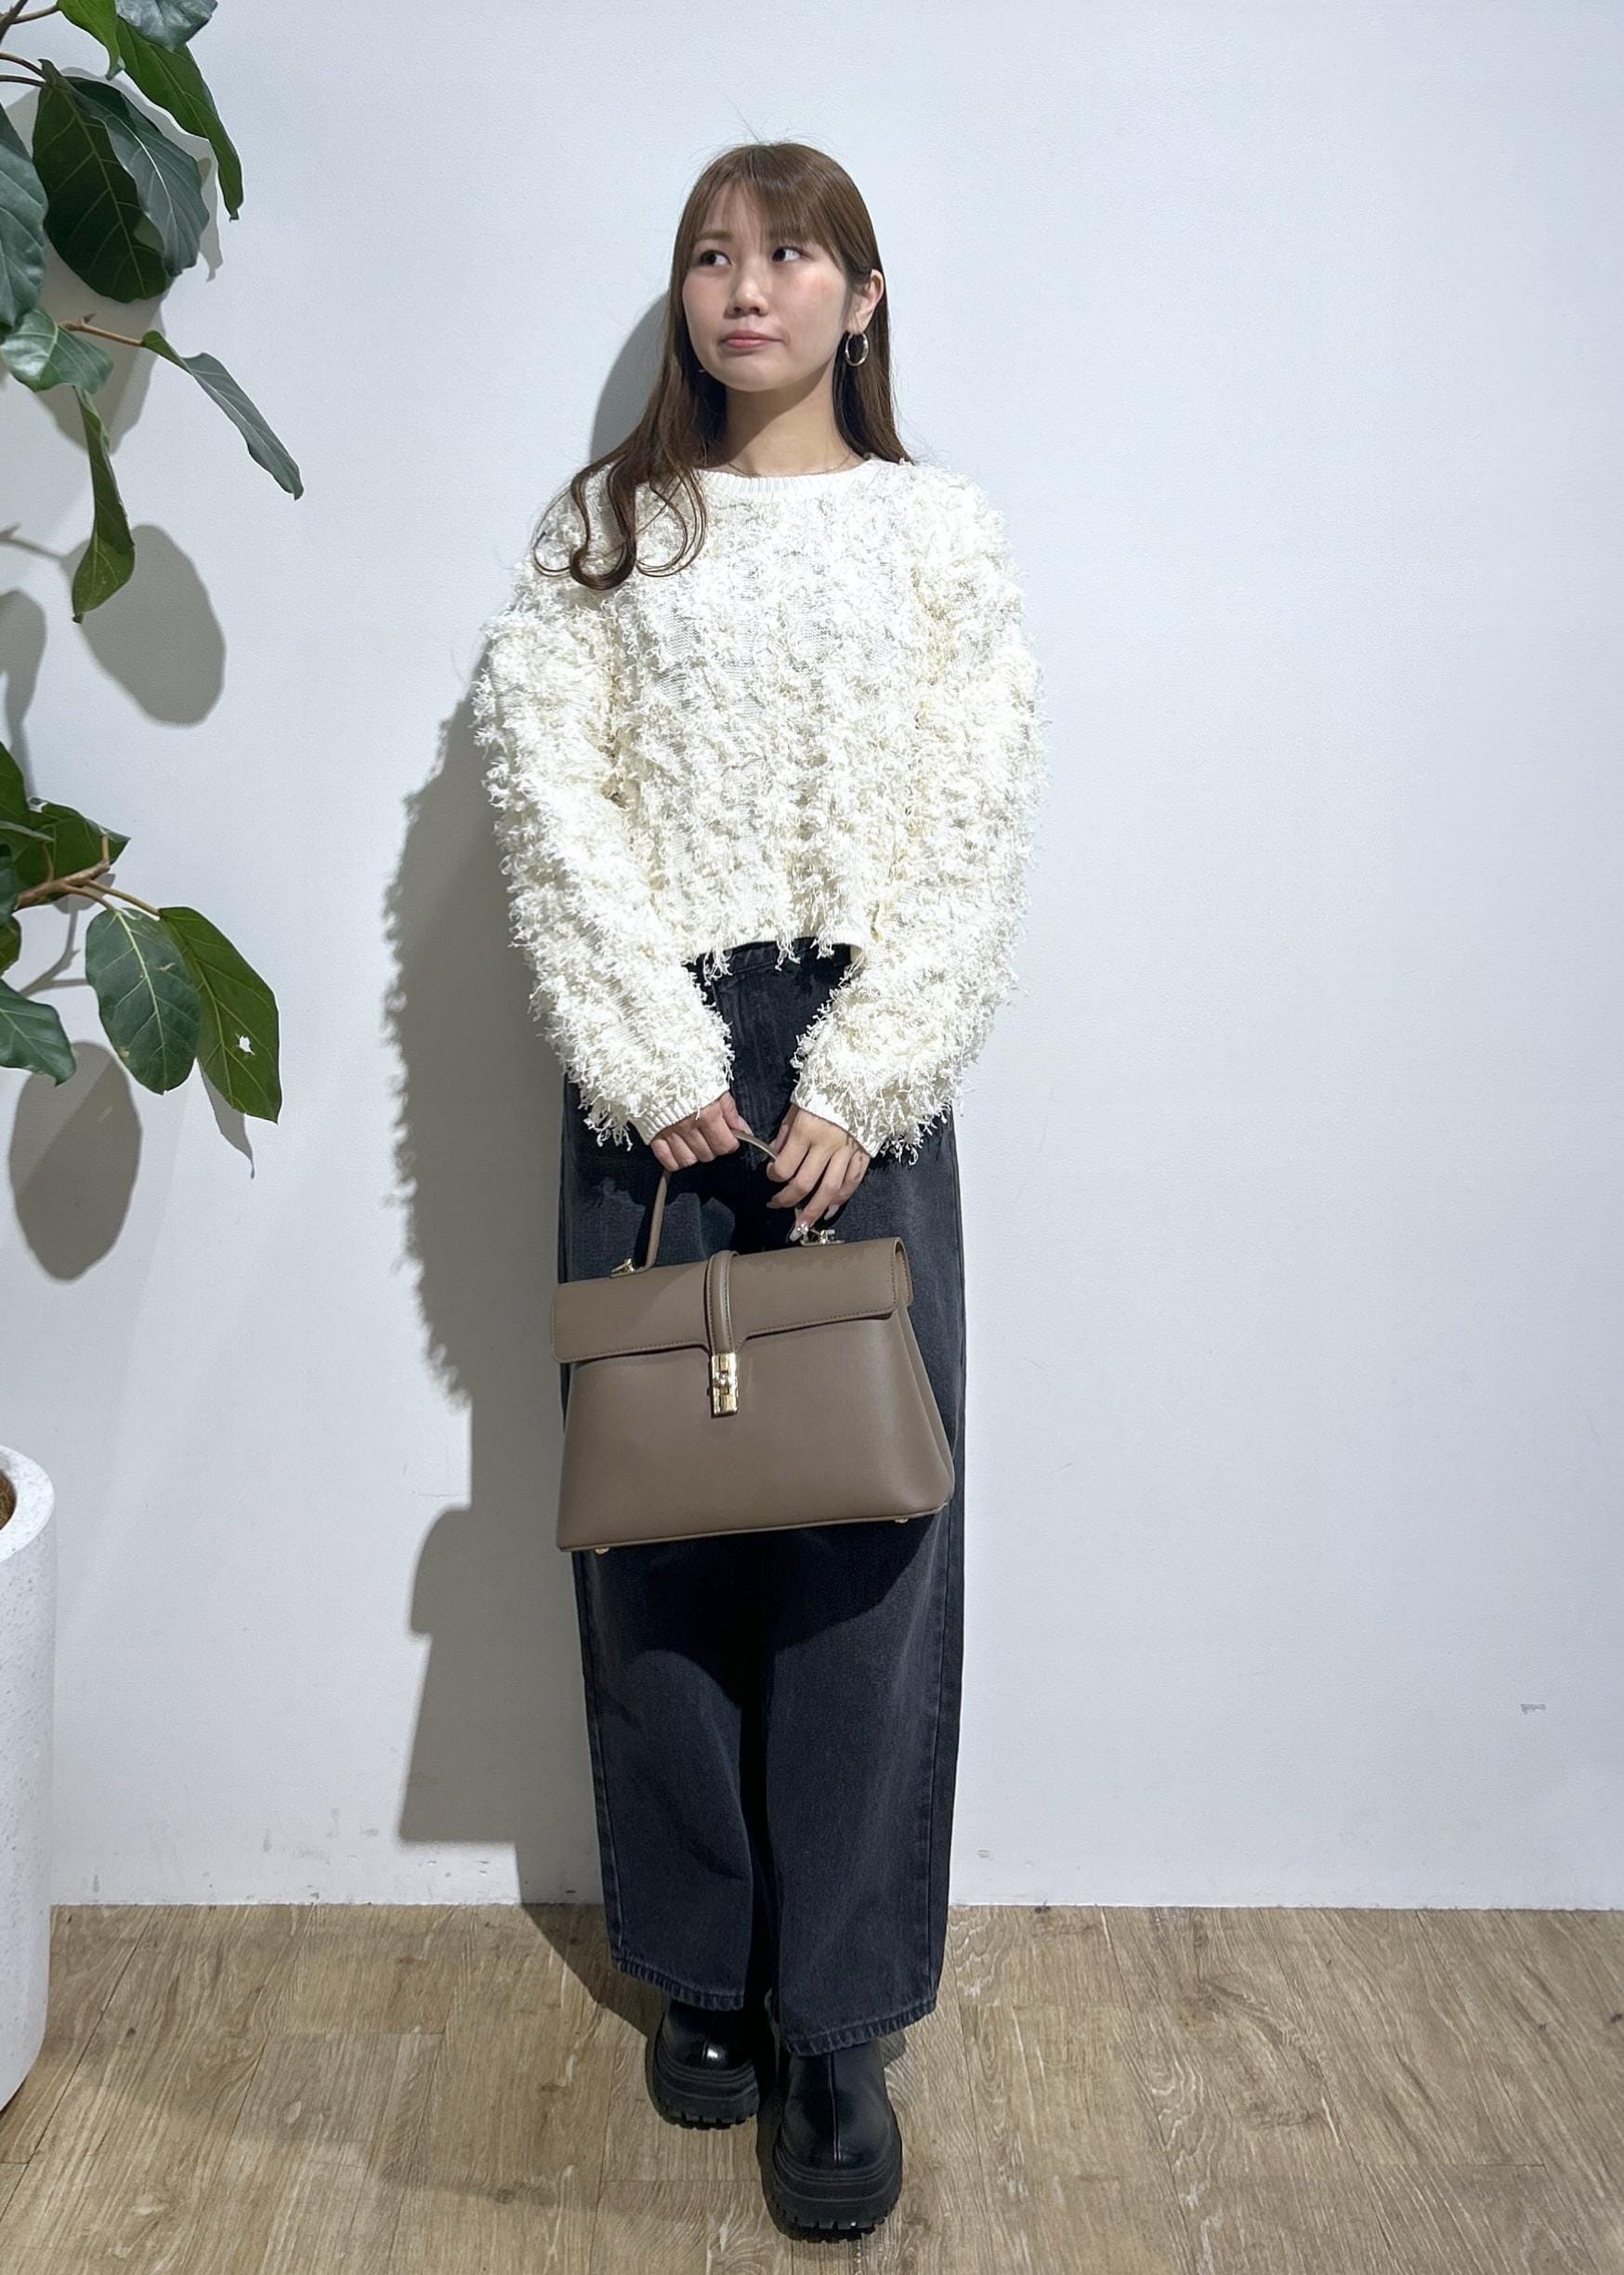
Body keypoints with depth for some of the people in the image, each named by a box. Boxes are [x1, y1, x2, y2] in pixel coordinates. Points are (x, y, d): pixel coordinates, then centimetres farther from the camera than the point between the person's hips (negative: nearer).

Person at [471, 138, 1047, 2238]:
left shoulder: (940, 531, 9)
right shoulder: (603, 529, 11)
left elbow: (974, 829, 0)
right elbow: (550, 799, 0)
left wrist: (860, 1085, -10)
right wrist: (656, 1064, -10)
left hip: (859, 1065, -1)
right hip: (656, 1067, 1)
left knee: (866, 1517, -3)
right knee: (658, 1513, 4)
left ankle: (840, 2024, 9)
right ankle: (706, 1968, 21)